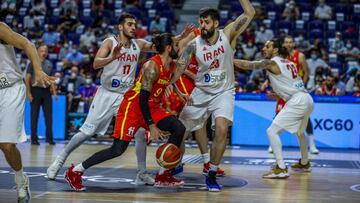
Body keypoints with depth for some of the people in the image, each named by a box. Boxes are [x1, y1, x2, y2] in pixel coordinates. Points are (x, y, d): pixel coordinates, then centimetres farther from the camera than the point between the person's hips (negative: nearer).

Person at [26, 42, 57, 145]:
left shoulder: (49, 64, 11)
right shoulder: (33, 63, -1)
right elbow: (28, 79, -4)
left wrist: (54, 92, 9)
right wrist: (28, 93, -12)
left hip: (46, 91, 4)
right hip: (35, 90, -4)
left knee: (48, 115, 2)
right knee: (34, 116, 1)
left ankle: (49, 138, 8)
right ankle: (34, 139, 6)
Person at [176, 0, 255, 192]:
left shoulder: (227, 35, -12)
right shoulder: (194, 44, -9)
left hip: (223, 93, -2)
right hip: (201, 92, 3)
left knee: (221, 130, -23)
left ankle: (212, 175, -7)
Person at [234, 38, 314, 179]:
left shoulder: (272, 62, -6)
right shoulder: (288, 62, 19)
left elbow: (248, 65, -13)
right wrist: (278, 94, 26)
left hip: (297, 102, -10)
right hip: (307, 99, 10)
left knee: (272, 131, -10)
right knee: (300, 132, 31)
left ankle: (281, 169, -16)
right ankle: (304, 163, 48)